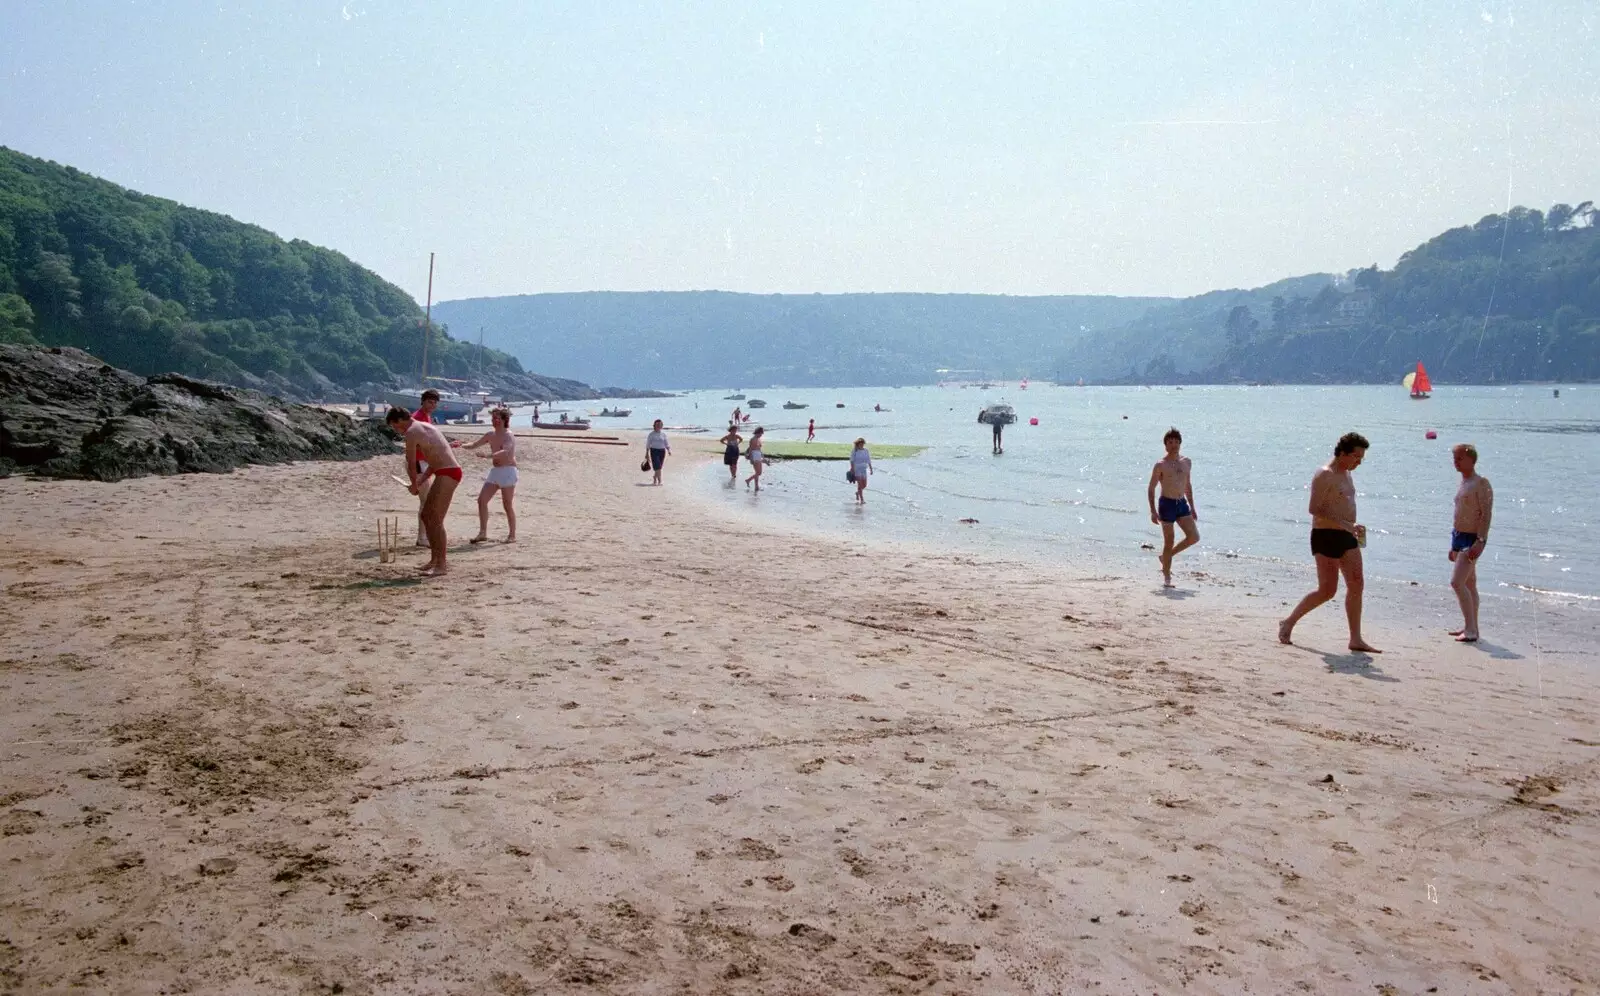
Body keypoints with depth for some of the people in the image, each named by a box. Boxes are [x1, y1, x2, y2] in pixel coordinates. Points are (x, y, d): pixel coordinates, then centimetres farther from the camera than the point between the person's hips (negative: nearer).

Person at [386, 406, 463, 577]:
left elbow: (411, 464, -6)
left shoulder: (411, 433, -9)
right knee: (426, 515, 16)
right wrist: (420, 482, 20)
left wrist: (414, 484, 11)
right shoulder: (424, 427, 22)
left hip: (448, 474, -10)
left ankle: (442, 565, -8)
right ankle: (435, 559, 23)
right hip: (446, 473, 10)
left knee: (435, 519, -10)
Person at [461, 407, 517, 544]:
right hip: (495, 471, 8)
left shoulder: (508, 436, -12)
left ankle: (512, 535, 8)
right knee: (482, 500, 1)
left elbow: (505, 452, -30)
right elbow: (474, 445, 16)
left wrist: (488, 455, -44)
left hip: (508, 471, -8)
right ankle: (482, 533, 5)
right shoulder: (490, 435, 11)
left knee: (507, 505, -3)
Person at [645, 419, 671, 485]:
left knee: (659, 467, 9)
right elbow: (648, 444, 3)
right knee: (657, 467, -14)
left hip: (662, 451, 4)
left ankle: (654, 479, 27)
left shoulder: (663, 434, 8)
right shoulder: (651, 434, 0)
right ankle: (660, 481, -15)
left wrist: (669, 450, -10)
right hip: (654, 451, -4)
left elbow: (666, 444, 8)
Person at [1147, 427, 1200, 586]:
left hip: (1182, 503, 5)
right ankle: (1166, 577, 9)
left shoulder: (1186, 461, 9)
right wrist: (1153, 511, -13)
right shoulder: (1161, 465, -7)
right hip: (1167, 504, -5)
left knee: (1194, 537, -4)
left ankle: (1166, 556, 17)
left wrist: (1192, 507, 17)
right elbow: (1151, 489, -5)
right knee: (1168, 542, -2)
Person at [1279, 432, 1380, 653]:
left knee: (1356, 585, 3)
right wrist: (1346, 525, -25)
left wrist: (1355, 528, 13)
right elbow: (1315, 510, -21)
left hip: (1346, 537, 9)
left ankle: (1356, 639, 7)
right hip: (1326, 536, -9)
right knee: (1327, 590, -6)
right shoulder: (1325, 475, -14)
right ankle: (1288, 624, 10)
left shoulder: (1346, 474, 15)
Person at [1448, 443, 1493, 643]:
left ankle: (1470, 629, -14)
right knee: (1469, 584, 14)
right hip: (1458, 536, 10)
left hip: (1472, 539, -9)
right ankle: (1471, 627, 20)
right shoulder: (1463, 484, 15)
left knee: (1457, 582, -17)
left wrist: (1480, 541, -27)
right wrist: (1453, 545, 21)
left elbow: (1487, 514, -19)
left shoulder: (1481, 483, -12)